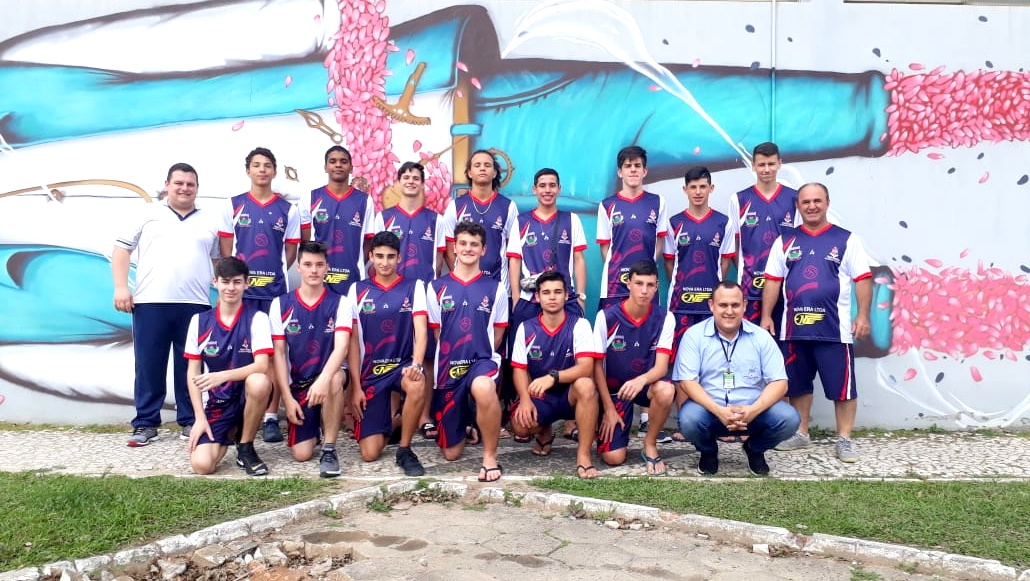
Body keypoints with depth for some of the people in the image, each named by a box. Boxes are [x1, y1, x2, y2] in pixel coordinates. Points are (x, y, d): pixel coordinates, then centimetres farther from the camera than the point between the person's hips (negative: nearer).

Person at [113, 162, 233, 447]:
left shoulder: (212, 219, 15)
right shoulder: (148, 214, 10)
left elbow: (225, 259, 19)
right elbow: (122, 248, 7)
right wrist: (121, 287, -2)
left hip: (195, 305, 1)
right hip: (150, 303, -1)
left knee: (189, 366, 6)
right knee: (148, 365, 3)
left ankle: (189, 421, 15)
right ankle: (146, 423, 11)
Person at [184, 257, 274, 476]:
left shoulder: (257, 319, -6)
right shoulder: (200, 321, 3)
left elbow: (262, 365, -18)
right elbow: (193, 373, 3)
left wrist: (223, 376, -33)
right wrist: (200, 417, -6)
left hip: (247, 397, -2)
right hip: (216, 403, 2)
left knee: (259, 382, -38)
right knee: (201, 464, -21)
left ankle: (245, 448, -11)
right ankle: (228, 434, 18)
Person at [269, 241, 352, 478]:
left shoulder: (340, 303, -5)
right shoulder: (281, 305, 0)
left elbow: (341, 347, -20)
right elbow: (278, 353, -2)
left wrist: (323, 380, -38)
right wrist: (287, 398, -9)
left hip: (328, 378, -1)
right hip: (298, 384, 2)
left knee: (335, 379, -39)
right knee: (301, 454, -11)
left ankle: (329, 449, -21)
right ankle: (312, 427, 27)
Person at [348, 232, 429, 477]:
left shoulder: (414, 287, 1)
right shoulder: (358, 290, 5)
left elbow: (421, 330, -9)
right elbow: (353, 341, 4)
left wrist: (416, 364, -28)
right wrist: (356, 386, -2)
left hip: (403, 365, -1)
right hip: (371, 372, 1)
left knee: (417, 385, -40)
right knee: (369, 453, -7)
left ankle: (405, 450, -16)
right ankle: (388, 418, 29)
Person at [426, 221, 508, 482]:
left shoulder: (495, 288, 3)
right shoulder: (436, 287, 4)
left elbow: (498, 334, 8)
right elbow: (436, 333, 11)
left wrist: (480, 357, 6)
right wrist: (454, 358, 10)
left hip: (482, 361, -2)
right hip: (448, 367, 2)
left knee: (483, 388, -43)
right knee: (451, 454, 6)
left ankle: (490, 457, -23)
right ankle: (466, 423, 43)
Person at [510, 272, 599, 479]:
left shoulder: (579, 325, -10)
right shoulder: (526, 328, -1)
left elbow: (586, 367, -22)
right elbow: (520, 369, -1)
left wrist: (552, 377, -39)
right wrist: (525, 399, -21)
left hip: (570, 395, -2)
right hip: (539, 397, 2)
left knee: (586, 385, -37)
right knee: (521, 424, -29)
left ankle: (583, 454, -23)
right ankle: (545, 433, 13)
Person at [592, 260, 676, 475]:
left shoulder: (665, 318, -12)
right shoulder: (607, 317, -15)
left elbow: (661, 367, -18)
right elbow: (597, 366, -8)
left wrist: (642, 380, -41)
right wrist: (609, 408, -10)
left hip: (645, 385, 1)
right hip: (614, 389, -1)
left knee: (665, 390, -37)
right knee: (614, 458, -15)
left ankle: (650, 445, -9)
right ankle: (617, 423, 22)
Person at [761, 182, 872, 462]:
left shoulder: (846, 239, 2)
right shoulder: (785, 241, 9)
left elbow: (862, 279, -1)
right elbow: (772, 281, 9)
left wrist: (863, 315, -9)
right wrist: (766, 316, 3)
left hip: (835, 328, -3)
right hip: (794, 327, 3)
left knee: (842, 385, 0)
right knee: (797, 384, 12)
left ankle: (844, 439, 11)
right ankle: (800, 433, 25)